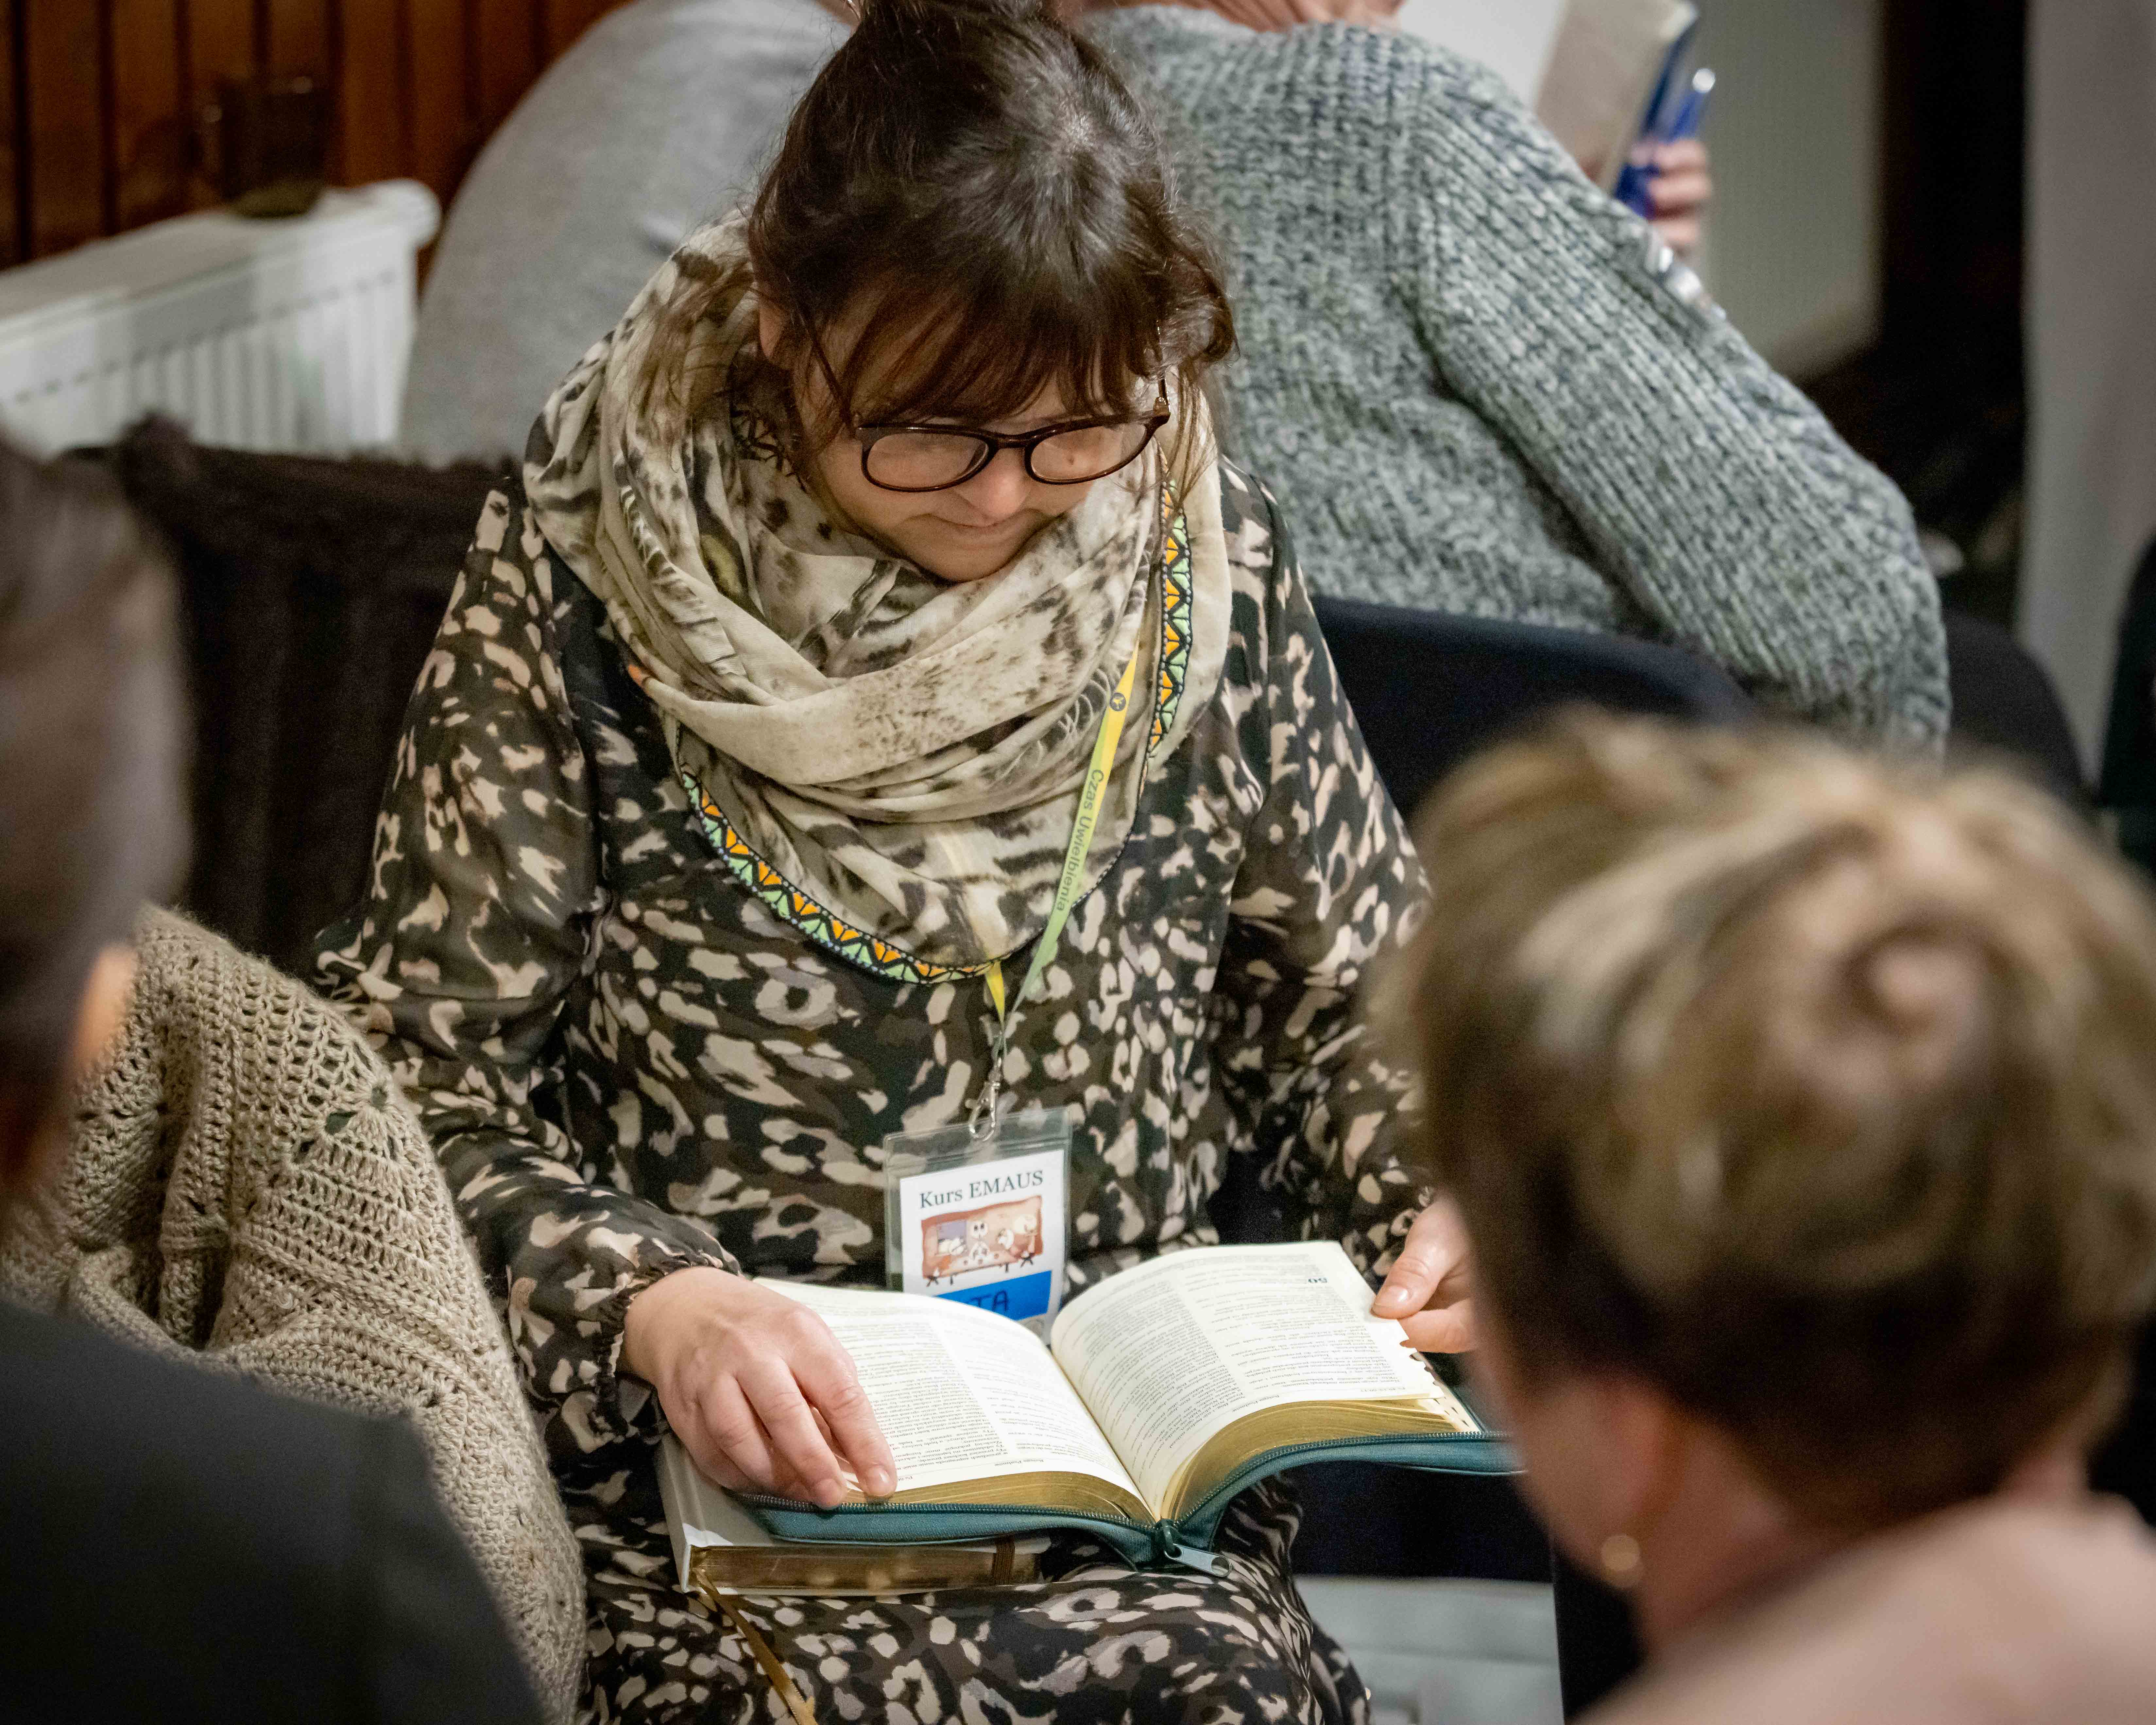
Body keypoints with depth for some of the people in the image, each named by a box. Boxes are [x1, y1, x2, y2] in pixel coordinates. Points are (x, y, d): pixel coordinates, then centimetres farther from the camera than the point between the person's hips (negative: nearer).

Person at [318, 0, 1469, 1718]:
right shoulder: (586, 577, -6)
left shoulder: (1207, 555, 4)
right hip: (711, 1451, -3)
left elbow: (1337, 1004, 16)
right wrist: (647, 1299, -23)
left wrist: (1441, 1209, -4)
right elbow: (439, 1101, -5)